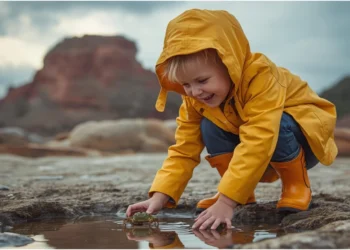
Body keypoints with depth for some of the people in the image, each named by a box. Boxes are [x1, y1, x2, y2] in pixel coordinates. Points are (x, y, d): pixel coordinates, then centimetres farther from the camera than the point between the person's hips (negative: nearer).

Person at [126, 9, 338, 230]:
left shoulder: (261, 78, -37)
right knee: (209, 127, -18)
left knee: (277, 127, -37)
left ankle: (296, 183, -13)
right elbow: (184, 150, -14)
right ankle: (242, 192, -6)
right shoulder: (195, 99, -15)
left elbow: (257, 145, -45)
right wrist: (160, 197, -28)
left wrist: (226, 202, -49)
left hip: (304, 131, -6)